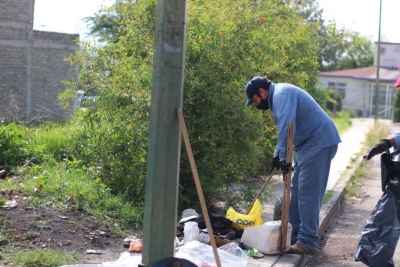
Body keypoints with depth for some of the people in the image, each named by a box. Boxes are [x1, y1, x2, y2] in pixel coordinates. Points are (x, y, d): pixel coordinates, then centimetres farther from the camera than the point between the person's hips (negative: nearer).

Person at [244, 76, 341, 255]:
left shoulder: (281, 94, -16)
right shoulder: (279, 96, 18)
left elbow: (287, 127, -29)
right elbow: (286, 128, 28)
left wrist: (283, 156, -31)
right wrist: (278, 155, 26)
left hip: (319, 142, -11)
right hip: (308, 144, 11)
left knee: (307, 193, -11)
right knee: (297, 192, 14)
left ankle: (307, 242, -9)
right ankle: (295, 236, 20)